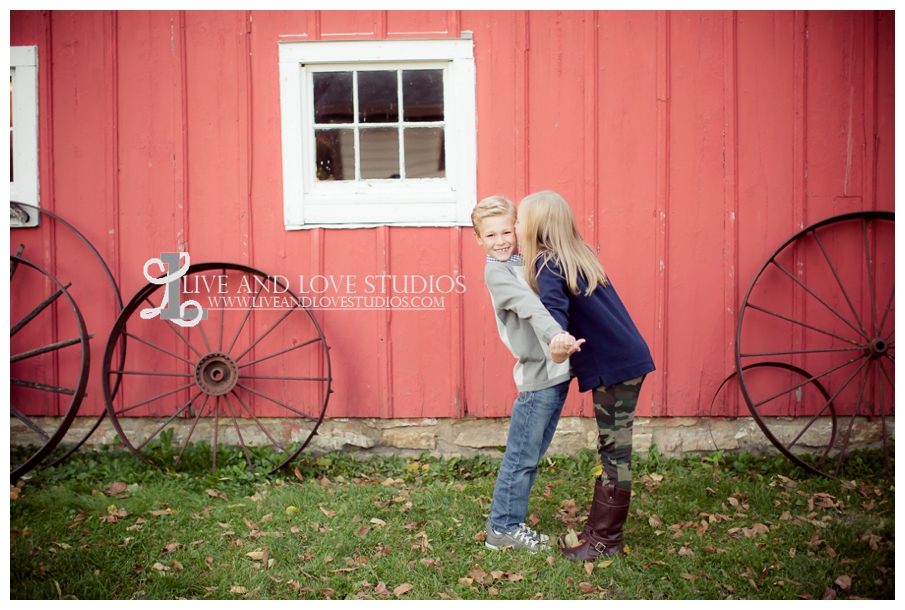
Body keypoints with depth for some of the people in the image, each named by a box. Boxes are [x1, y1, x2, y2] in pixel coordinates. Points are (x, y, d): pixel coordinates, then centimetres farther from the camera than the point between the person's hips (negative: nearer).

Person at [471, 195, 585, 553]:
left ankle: (510, 523, 27)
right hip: (537, 375, -8)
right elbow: (529, 307, -30)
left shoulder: (525, 264, 14)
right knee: (522, 456, -1)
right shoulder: (496, 272, -13)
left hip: (556, 372, 9)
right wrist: (555, 336, -44)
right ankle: (502, 528, 12)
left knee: (532, 455, 16)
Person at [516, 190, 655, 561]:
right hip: (624, 361, 10)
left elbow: (555, 310, -33)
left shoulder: (547, 264, -15)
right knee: (610, 450, 15)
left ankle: (605, 540, 6)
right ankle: (598, 529, 25)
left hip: (615, 367, -10)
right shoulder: (575, 256, 13)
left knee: (614, 452, -2)